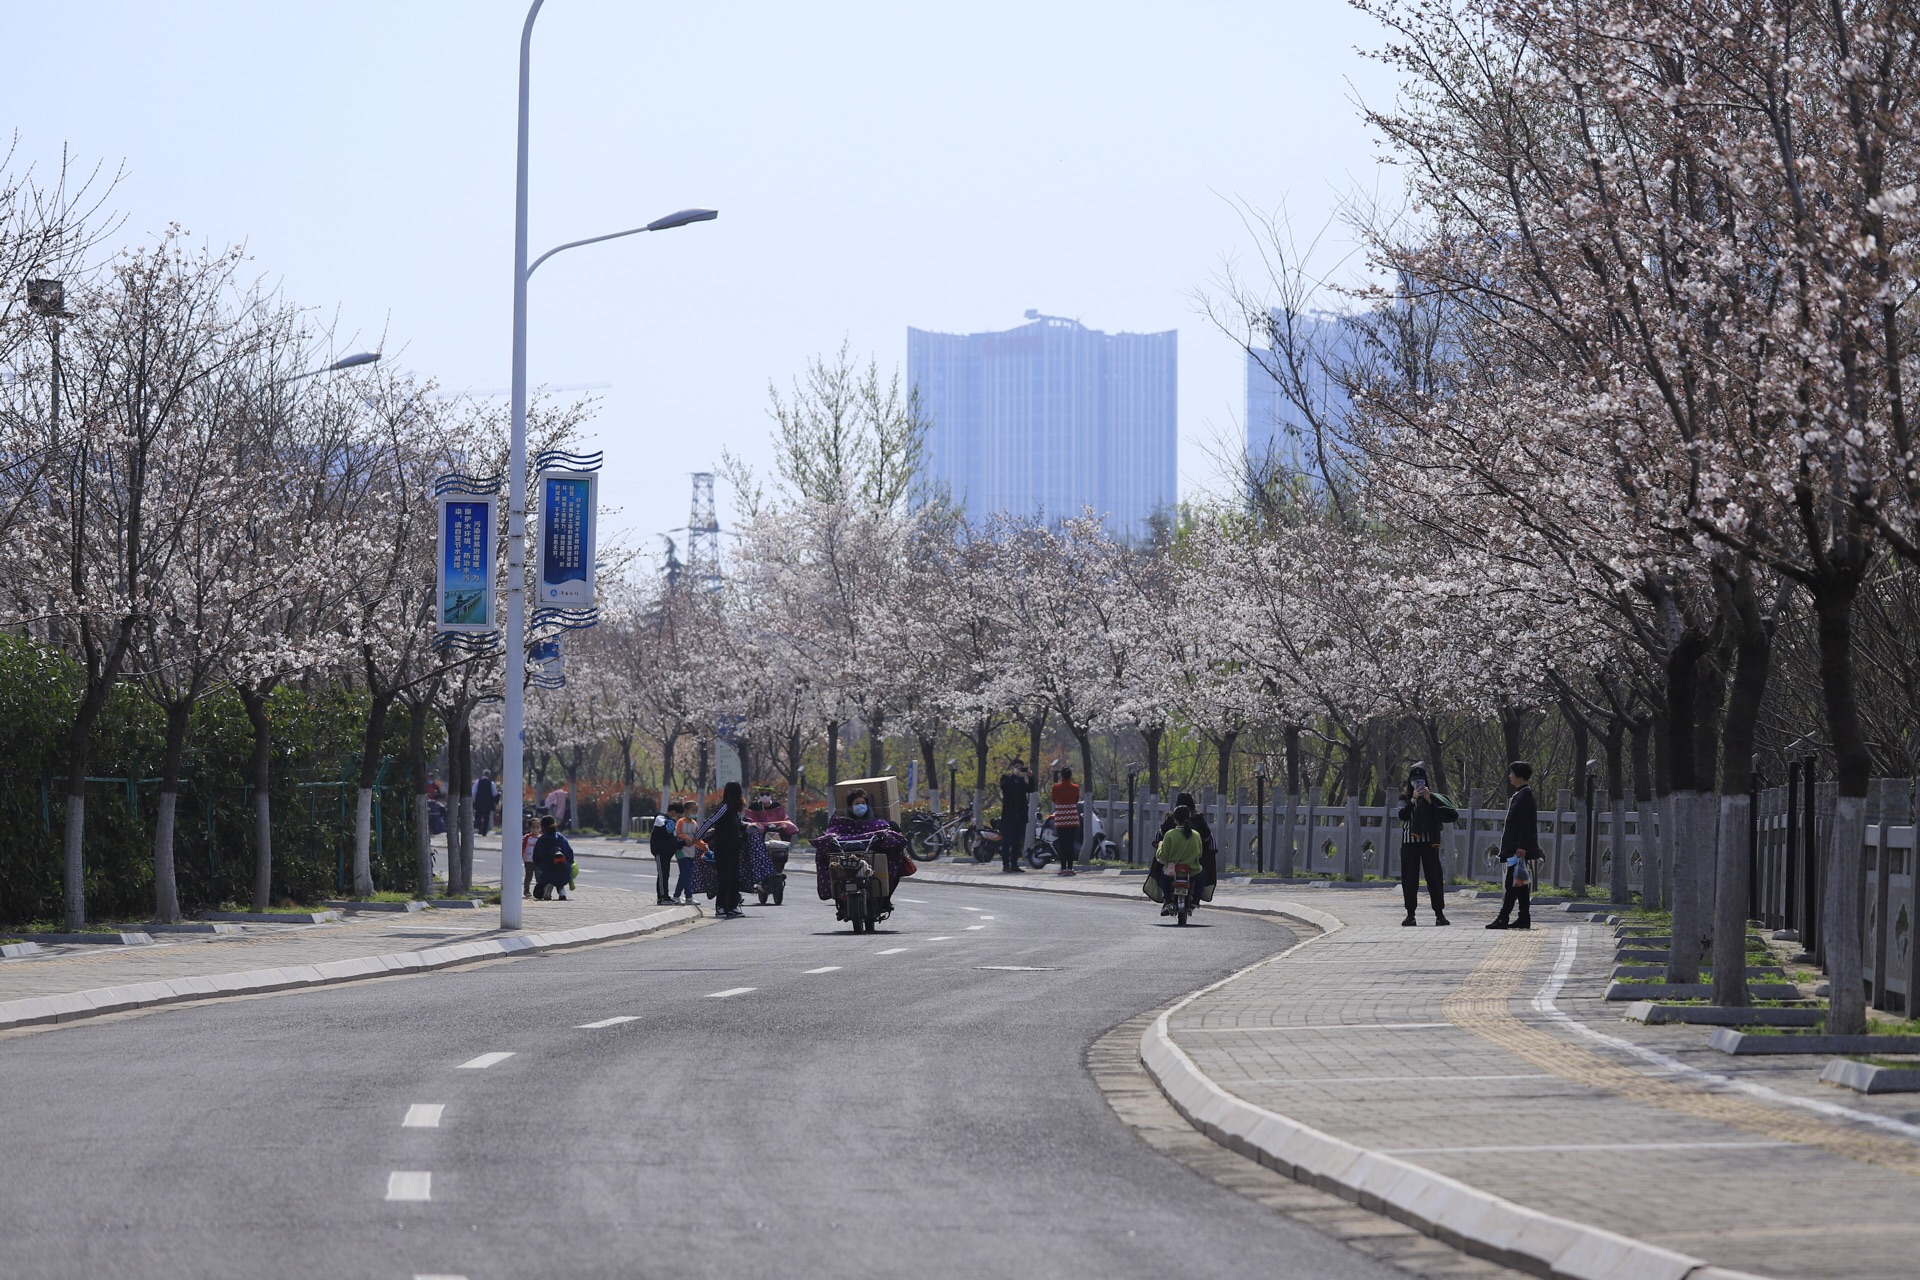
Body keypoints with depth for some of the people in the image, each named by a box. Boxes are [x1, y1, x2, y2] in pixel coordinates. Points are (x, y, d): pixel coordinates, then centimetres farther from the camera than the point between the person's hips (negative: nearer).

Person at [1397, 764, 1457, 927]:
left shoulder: (1432, 796, 7)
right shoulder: (1405, 797, 7)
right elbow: (1402, 815, -9)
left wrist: (1429, 799, -12)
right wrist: (1413, 799, -19)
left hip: (1429, 841, 0)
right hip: (1409, 841, 0)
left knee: (1434, 876, -3)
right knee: (1409, 878, 0)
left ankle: (1439, 913, -1)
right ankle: (1410, 914, 4)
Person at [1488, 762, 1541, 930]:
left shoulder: (1525, 795, -12)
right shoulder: (1519, 795, 17)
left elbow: (1527, 823, -19)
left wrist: (1521, 847, -23)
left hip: (1518, 848, -10)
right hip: (1515, 847, 10)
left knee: (1513, 883, -10)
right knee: (1520, 884, 10)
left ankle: (1503, 918, -13)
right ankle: (1524, 919, 12)